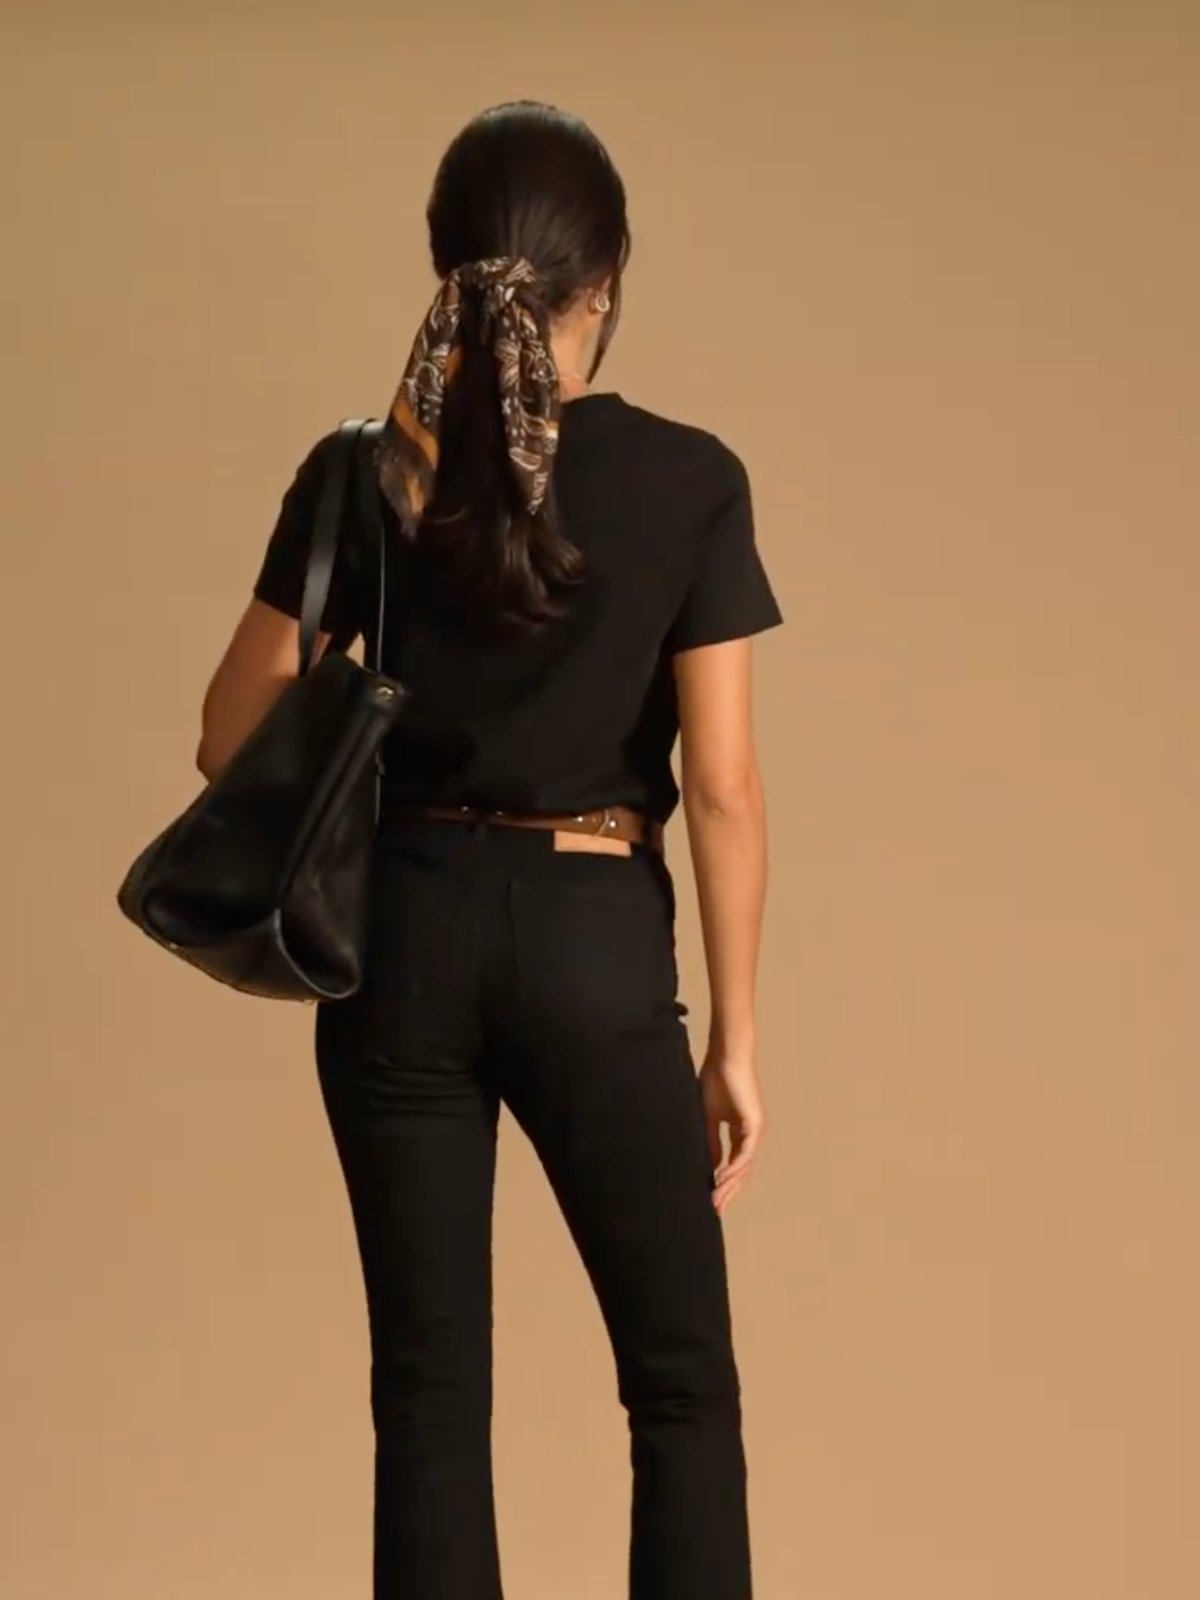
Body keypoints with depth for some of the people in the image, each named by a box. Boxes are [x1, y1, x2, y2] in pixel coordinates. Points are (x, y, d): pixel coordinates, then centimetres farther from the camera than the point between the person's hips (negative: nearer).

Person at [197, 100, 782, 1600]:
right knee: (680, 1379, 11)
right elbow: (722, 786, -8)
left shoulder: (363, 473, -2)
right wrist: (736, 1037, -1)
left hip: (407, 933, 2)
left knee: (430, 1382, 9)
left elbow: (233, 740, 1)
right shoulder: (689, 480, -8)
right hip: (594, 944, -2)